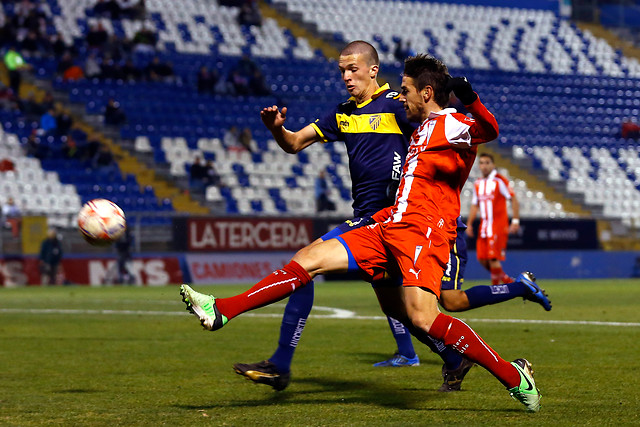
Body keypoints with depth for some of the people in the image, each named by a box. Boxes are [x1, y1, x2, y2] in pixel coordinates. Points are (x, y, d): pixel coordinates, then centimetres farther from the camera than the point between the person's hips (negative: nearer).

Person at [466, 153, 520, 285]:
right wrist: (469, 224, 16)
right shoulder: (478, 184, 13)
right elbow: (474, 205, 21)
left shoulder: (499, 181, -7)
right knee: (482, 259, 2)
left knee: (493, 258, -12)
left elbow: (513, 200, -7)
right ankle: (508, 280, 19)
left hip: (498, 226, -7)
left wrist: (515, 221, -12)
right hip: (484, 226, 7)